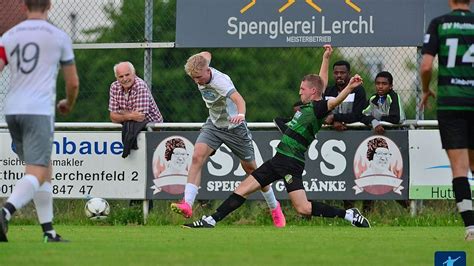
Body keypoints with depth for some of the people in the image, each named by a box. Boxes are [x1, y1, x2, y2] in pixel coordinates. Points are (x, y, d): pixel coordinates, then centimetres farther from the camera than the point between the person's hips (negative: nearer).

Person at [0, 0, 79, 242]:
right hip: (39, 112, -5)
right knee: (37, 174, -12)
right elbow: (73, 83, 10)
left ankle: (48, 232, 17)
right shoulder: (59, 37, 4)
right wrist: (68, 104, 30)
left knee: (45, 170, 18)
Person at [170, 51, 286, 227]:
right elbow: (206, 55, 10)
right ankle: (187, 204, -28)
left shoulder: (220, 81, -34)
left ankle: (274, 207, 30)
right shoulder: (200, 73, -13)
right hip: (213, 124, 5)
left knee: (250, 168, 8)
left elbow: (238, 99, -52)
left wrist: (240, 114, -71)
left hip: (234, 126, -5)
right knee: (197, 157, -19)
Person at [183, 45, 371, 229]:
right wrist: (326, 58, 36)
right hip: (279, 159, 10)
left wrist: (349, 88, -49)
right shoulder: (309, 105, 14)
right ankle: (210, 222, 13)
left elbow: (334, 102, -31)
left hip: (291, 163, -10)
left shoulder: (318, 108, -12)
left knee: (303, 209, -17)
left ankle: (349, 215, -6)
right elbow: (321, 82, 29)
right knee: (243, 189, 9)